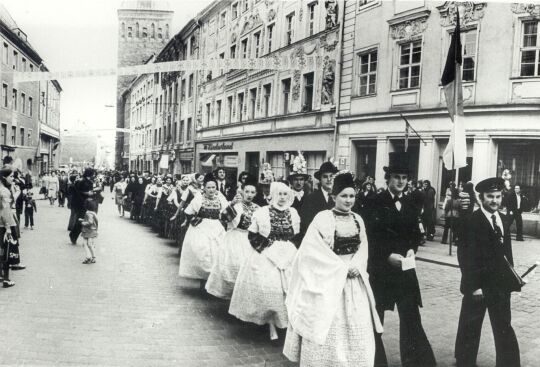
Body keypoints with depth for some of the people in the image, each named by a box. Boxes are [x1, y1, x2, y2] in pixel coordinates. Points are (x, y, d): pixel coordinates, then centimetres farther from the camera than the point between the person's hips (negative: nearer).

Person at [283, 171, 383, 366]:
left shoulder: (358, 219, 7)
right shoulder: (322, 218, -11)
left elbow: (363, 248, 7)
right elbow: (314, 251, -14)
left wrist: (355, 266, -13)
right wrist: (341, 268, -15)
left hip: (354, 279, 5)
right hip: (328, 280, -5)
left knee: (357, 327, 10)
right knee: (328, 327, 3)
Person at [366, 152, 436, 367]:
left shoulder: (410, 204, 9)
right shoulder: (376, 202, -8)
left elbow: (416, 233, 12)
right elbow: (371, 237, -12)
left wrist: (412, 249, -7)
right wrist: (388, 255, -20)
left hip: (405, 267, 4)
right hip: (380, 267, -4)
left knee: (411, 315, 3)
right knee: (375, 316, 8)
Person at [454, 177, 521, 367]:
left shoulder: (504, 220, 8)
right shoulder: (470, 221, -13)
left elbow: (507, 251, 12)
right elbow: (466, 256, -15)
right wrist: (473, 285, -17)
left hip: (501, 284, 6)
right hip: (478, 284, -5)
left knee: (504, 328, 13)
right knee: (470, 328, 8)